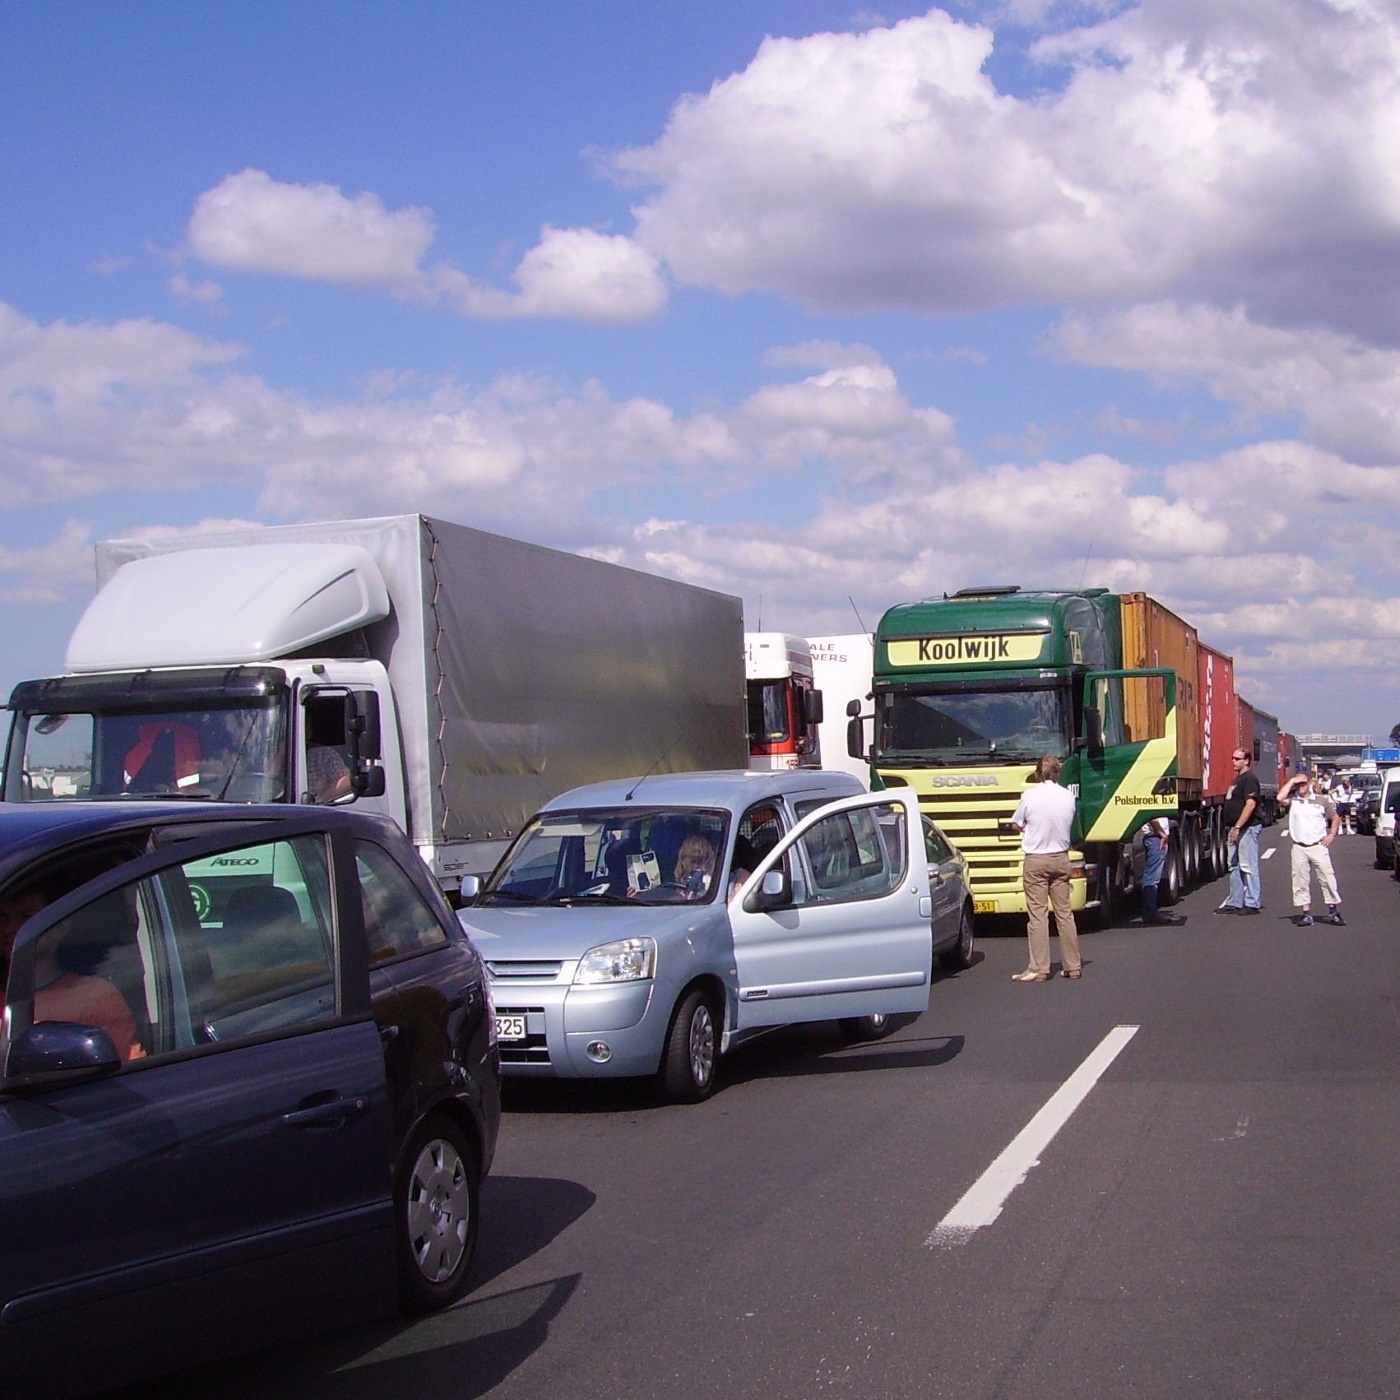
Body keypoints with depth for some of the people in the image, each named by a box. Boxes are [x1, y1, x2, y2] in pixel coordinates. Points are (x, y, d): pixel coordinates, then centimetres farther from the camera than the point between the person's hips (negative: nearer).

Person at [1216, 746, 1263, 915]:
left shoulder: (1249, 779, -13)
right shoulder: (1237, 779, 18)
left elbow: (1250, 804, -23)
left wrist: (1238, 827, -25)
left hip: (1248, 827, -10)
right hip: (1236, 828, 10)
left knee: (1248, 866, -7)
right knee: (1234, 866, 12)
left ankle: (1252, 904, -3)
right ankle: (1234, 902, 16)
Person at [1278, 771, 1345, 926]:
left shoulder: (1322, 800, 6)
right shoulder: (1292, 800, 4)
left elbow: (1335, 818, 16)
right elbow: (1280, 798, -18)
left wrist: (1331, 835, 3)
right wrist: (1291, 781, -8)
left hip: (1318, 846, 0)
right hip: (1299, 848, 1)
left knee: (1327, 877, -2)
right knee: (1300, 881, 2)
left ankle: (1333, 911, 6)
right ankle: (1306, 913, 9)